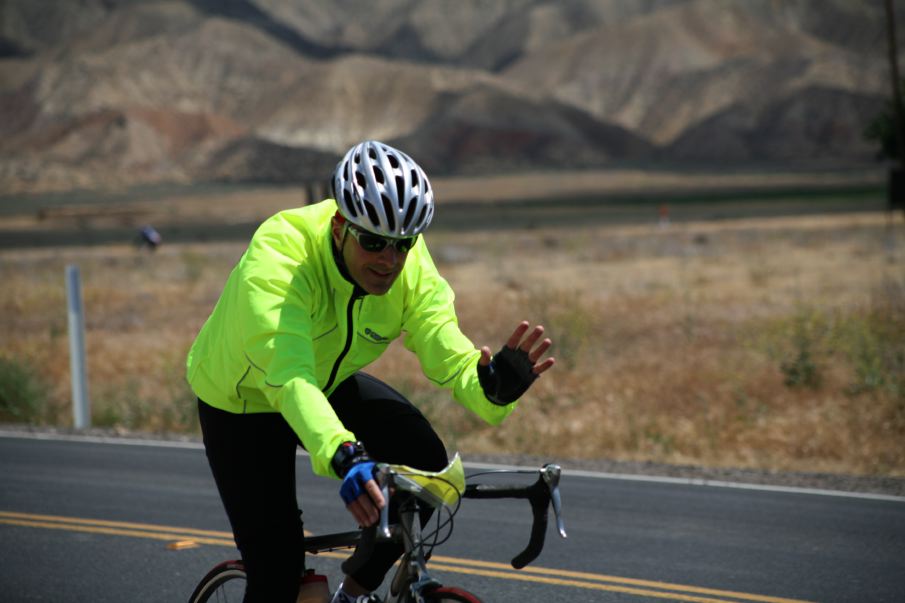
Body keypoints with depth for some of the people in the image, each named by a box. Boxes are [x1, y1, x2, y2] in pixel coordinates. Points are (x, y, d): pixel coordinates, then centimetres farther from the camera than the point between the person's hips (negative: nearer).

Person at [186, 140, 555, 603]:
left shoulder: (411, 268, -22)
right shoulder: (277, 260, -38)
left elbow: (452, 358, -26)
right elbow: (289, 375, -50)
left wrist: (494, 386, -51)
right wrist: (344, 456, -66)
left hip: (331, 385, 4)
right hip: (242, 402, -4)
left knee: (425, 462, -20)